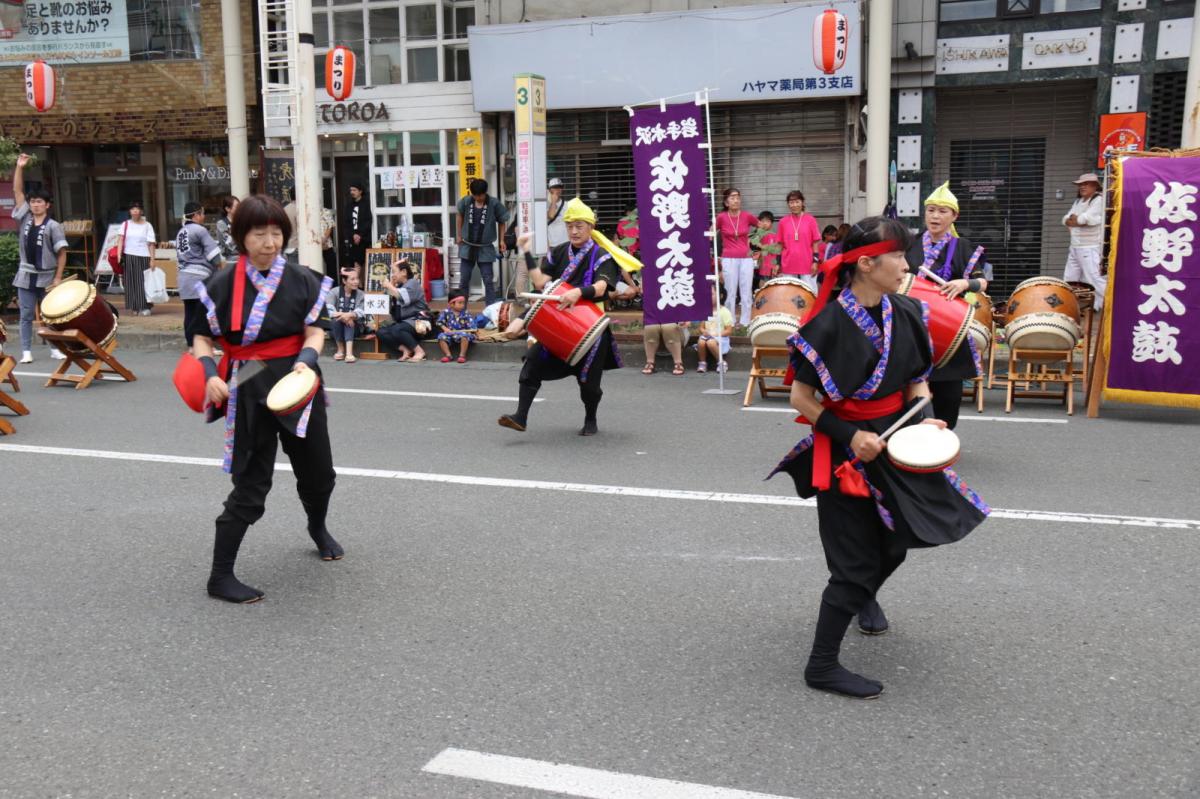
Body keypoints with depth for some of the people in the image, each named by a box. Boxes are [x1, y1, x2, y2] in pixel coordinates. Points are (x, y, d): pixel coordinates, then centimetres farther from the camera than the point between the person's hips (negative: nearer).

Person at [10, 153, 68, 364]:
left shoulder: (53, 226, -6)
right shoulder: (24, 219, 4)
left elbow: (62, 253, -7)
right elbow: (17, 192, 1)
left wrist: (58, 277, -10)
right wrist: (19, 167, -7)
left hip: (47, 277, -3)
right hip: (26, 276, 3)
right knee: (27, 315, 4)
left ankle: (55, 349, 15)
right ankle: (26, 352, 6)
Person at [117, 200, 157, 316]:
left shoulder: (147, 226, 5)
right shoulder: (126, 225, 9)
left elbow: (151, 244, 1)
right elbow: (120, 239, 1)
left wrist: (152, 259, -7)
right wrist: (119, 254, -13)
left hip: (143, 256, -1)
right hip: (129, 256, 1)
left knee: (144, 282, -3)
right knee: (131, 281, 2)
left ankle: (145, 307, 1)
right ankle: (133, 307, 7)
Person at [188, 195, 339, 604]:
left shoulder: (303, 280, -1)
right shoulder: (223, 284, -7)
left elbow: (315, 330, -5)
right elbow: (202, 337, -1)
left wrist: (306, 361, -25)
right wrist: (210, 374, -19)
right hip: (249, 391, -3)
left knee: (318, 471, 16)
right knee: (251, 485, -5)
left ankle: (318, 529, 50)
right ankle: (220, 577, 7)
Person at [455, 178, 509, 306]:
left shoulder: (494, 204, -12)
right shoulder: (466, 201, -6)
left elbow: (501, 222, 2)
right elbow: (460, 216, 13)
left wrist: (501, 240, -1)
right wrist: (459, 235, 12)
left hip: (485, 248, -2)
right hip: (467, 246, 2)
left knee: (488, 280, 0)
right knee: (463, 280, 7)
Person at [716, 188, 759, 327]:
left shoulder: (747, 216, 0)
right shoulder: (721, 217, -5)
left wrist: (751, 240, 10)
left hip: (746, 259, 2)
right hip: (729, 260, -2)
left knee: (746, 293, 3)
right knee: (730, 294, 1)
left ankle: (745, 322, 10)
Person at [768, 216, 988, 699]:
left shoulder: (906, 313, -3)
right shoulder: (830, 324, -21)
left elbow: (917, 379, 9)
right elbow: (801, 397, -15)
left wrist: (924, 419, -8)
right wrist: (851, 436, -22)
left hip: (893, 442, 6)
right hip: (844, 452, -6)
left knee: (894, 544, 20)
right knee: (854, 562, -2)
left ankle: (865, 597, 54)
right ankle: (822, 666, 12)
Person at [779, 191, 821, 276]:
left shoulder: (810, 220, 0)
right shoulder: (783, 222, 5)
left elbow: (815, 242, 1)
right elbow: (780, 245, 10)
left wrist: (815, 261, -5)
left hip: (807, 266, -2)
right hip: (788, 266, 2)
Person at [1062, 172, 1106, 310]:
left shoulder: (1099, 200, -8)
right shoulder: (1078, 201, 18)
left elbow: (1087, 218, -20)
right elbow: (1066, 220, 10)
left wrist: (1074, 219, -2)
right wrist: (1078, 220, -9)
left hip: (1090, 249, -9)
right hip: (1074, 248, 9)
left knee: (1096, 280, -13)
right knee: (1069, 281, 13)